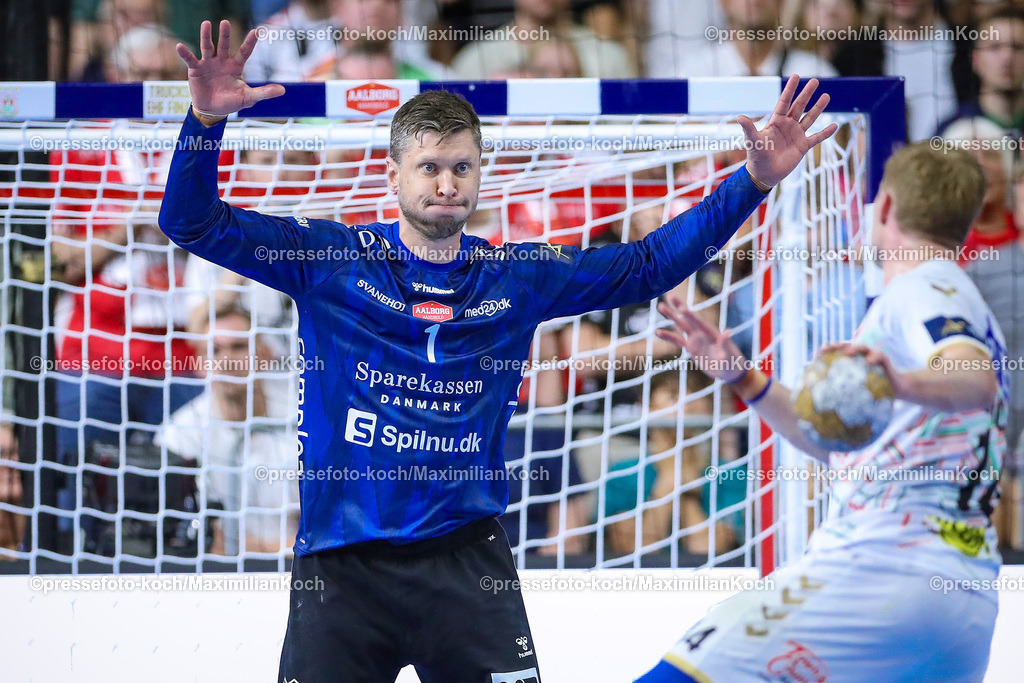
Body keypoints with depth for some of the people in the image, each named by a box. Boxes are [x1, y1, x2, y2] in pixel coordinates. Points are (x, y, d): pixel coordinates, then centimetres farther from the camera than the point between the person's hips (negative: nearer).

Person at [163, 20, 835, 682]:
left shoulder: (517, 278, 8)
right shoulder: (331, 259, 0)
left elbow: (645, 266, 15)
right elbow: (194, 224, -3)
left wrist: (754, 182, 8)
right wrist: (207, 120, -20)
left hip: (465, 558, 2)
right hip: (342, 566, -2)